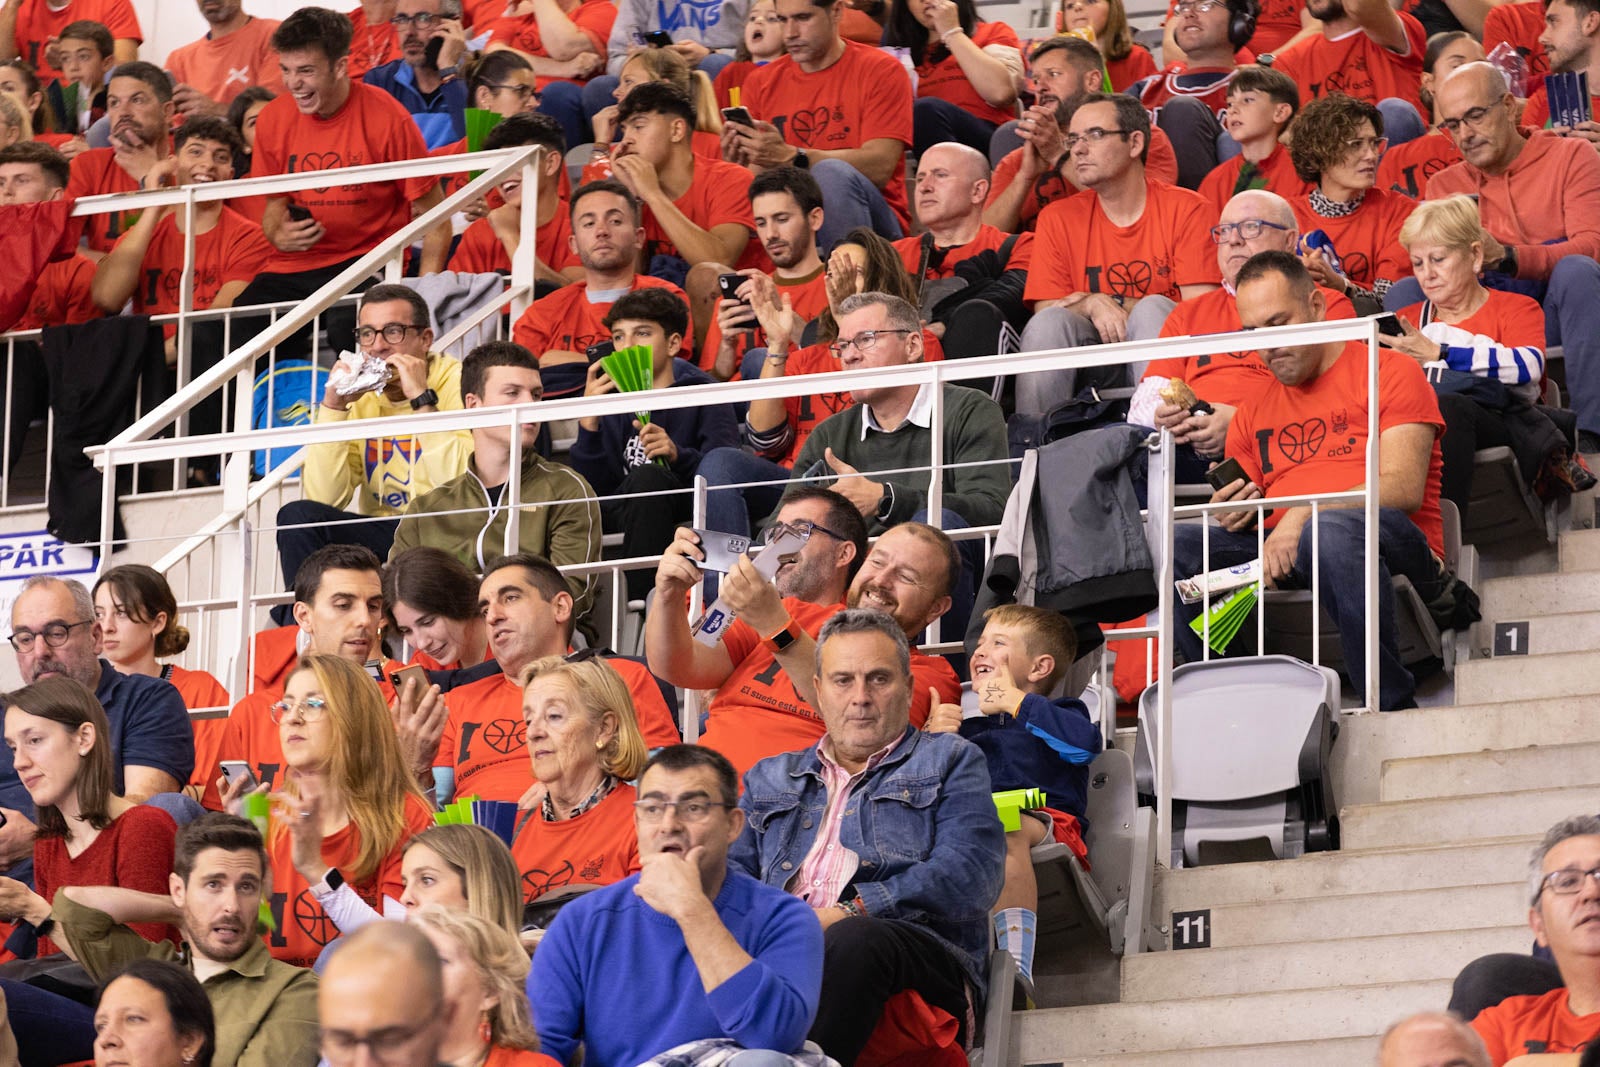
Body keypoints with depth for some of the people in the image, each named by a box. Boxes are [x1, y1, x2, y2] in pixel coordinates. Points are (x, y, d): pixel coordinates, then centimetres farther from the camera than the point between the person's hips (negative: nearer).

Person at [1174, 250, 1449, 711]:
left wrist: (1304, 515, -20)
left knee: (1334, 530, -41)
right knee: (1173, 545, -21)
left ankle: (1391, 705, -33)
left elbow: (1404, 489, -7)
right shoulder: (1253, 414, 25)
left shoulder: (1391, 373, 8)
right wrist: (1232, 514, -5)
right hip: (1275, 550, 5)